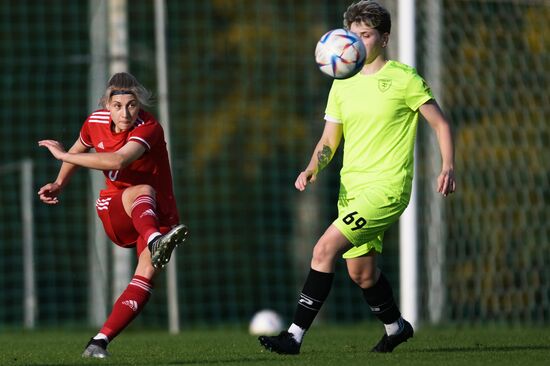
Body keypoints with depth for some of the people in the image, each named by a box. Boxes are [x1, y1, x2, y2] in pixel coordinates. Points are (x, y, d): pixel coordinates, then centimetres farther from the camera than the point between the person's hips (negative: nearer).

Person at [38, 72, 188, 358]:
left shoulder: (149, 129, -23)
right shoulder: (96, 123, -5)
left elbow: (118, 161, -41)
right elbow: (79, 150, 22)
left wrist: (62, 154, -33)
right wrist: (59, 184, 12)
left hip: (156, 217, -2)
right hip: (114, 213, 2)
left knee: (147, 272, -28)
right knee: (142, 192, -34)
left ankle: (100, 341, -31)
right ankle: (154, 243, -69)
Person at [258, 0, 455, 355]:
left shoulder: (403, 78, -5)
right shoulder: (342, 85, 11)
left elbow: (441, 123, -1)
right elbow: (329, 140, 16)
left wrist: (448, 166, -14)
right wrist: (313, 169, -4)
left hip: (386, 187, -7)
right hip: (351, 187, 7)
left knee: (325, 248, -20)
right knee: (361, 271, 15)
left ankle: (295, 335, -20)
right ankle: (396, 326, 41)